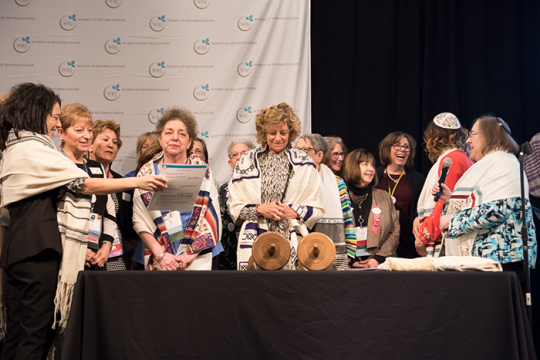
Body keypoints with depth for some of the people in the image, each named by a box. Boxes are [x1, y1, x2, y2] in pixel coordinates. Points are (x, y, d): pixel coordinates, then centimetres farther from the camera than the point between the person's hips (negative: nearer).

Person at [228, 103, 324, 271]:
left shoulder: (304, 164, 12)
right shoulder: (247, 162, 12)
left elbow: (317, 209, 11)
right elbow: (234, 207, 9)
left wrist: (294, 212, -7)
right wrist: (259, 209, -7)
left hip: (292, 242, 0)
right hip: (256, 242, 0)